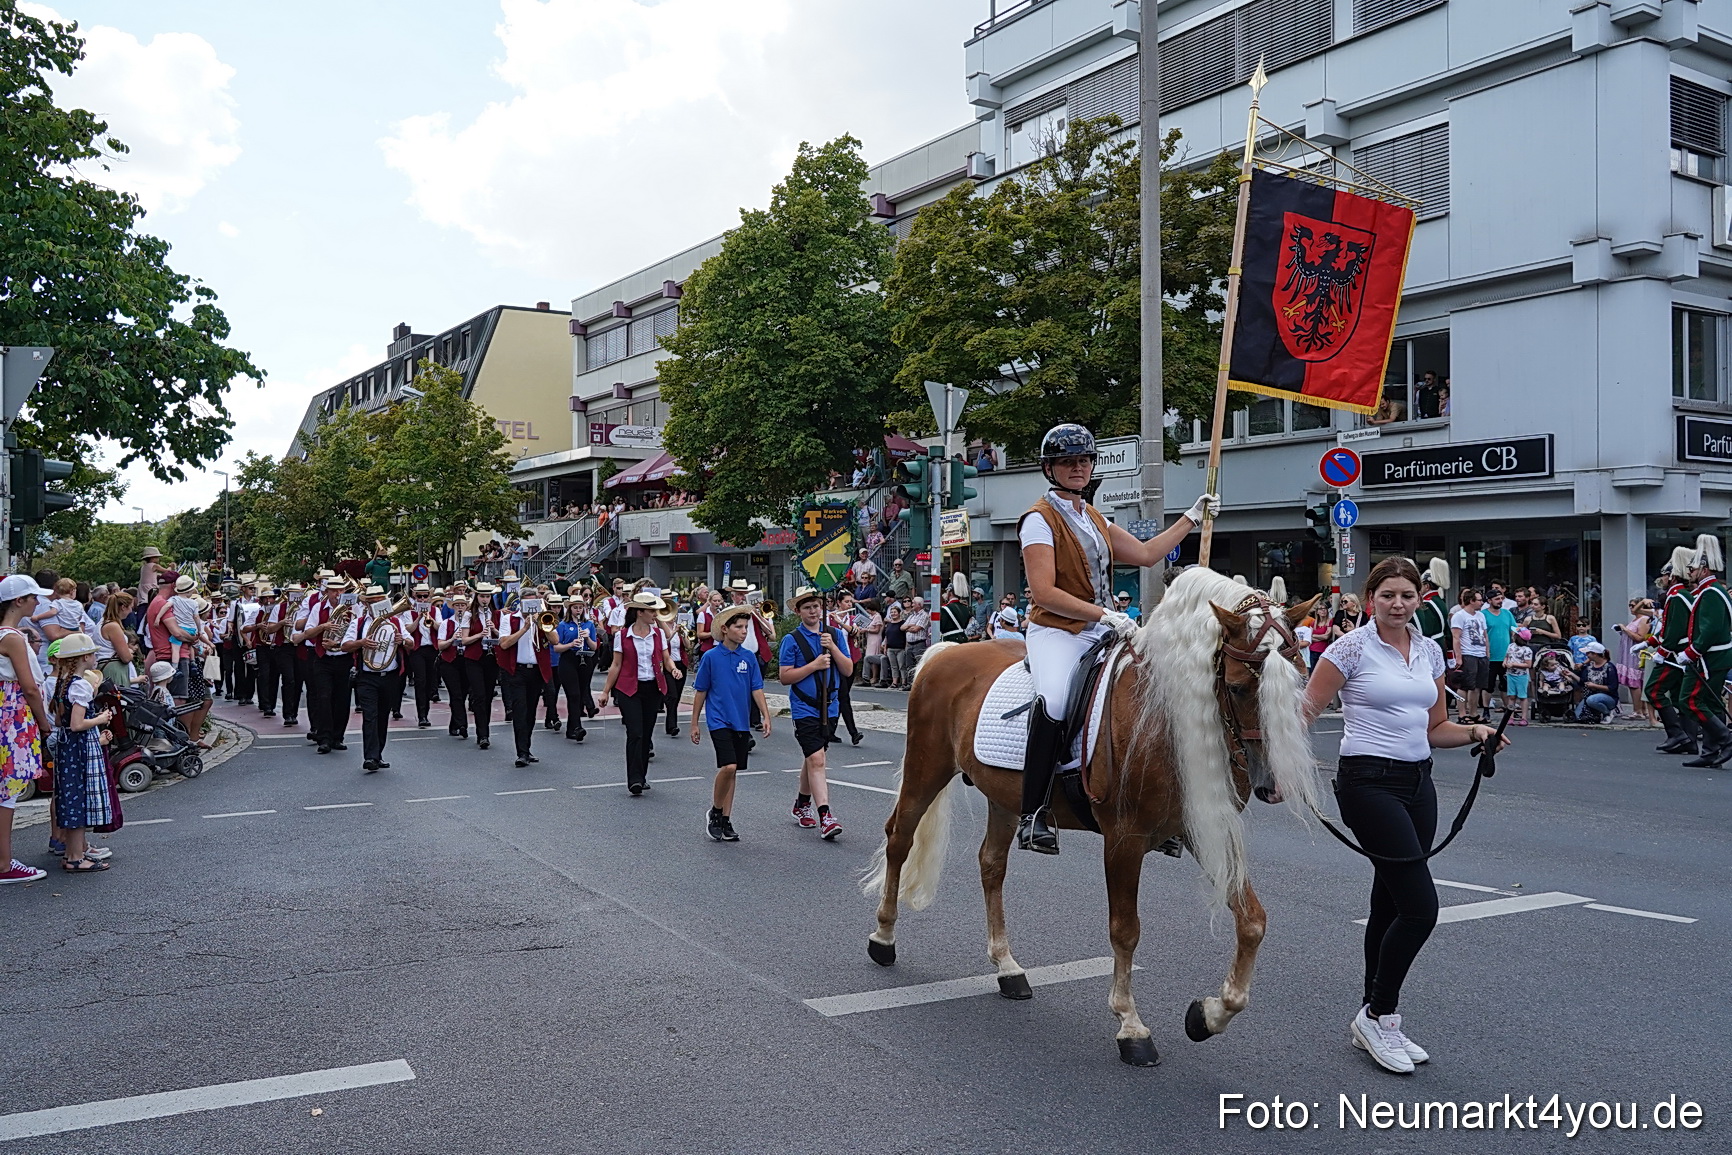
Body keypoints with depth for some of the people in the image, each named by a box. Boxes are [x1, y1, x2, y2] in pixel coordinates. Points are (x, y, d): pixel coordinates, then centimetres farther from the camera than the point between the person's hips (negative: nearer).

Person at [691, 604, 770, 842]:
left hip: (741, 722, 4)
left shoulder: (748, 658, 5)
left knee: (732, 772, 8)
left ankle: (725, 821, 18)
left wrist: (766, 716, -3)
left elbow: (757, 689, 7)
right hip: (719, 720, -4)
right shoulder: (710, 657, -4)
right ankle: (715, 812, 3)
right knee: (728, 767, -18)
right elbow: (700, 691, 2)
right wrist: (694, 724, 4)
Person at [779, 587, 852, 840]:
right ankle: (825, 818, -19)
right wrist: (814, 665, -16)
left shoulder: (835, 634, 6)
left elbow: (848, 670, 2)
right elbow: (784, 677, -7)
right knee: (816, 760, -15)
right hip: (804, 708, -4)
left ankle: (802, 805, 35)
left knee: (812, 758, 17)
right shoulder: (792, 640, -5)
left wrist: (832, 647, -12)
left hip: (830, 707, 5)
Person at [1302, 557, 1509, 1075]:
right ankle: (1377, 1014, 6)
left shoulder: (1429, 651, 11)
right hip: (1369, 783, -6)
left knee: (1390, 904, 12)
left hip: (1418, 783, 6)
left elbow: (1435, 729, 17)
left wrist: (1475, 733, -2)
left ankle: (1374, 1021, 24)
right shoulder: (1352, 648, -7)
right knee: (1421, 906, -11)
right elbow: (1306, 709, -8)